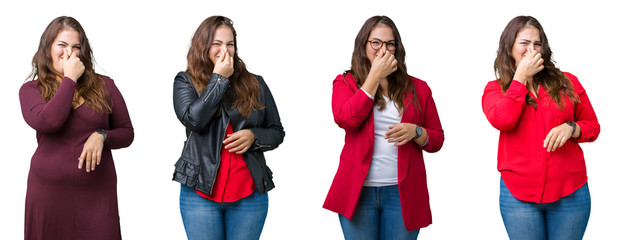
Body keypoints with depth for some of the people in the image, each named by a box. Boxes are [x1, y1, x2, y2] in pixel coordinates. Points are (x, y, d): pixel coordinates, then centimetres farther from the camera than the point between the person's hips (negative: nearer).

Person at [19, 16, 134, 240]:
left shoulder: (104, 86, 6)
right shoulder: (31, 89, 4)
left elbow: (126, 133, 10)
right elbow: (48, 122, -17)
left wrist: (102, 136, -11)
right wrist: (70, 78, -9)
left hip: (96, 195, 1)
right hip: (48, 194, 0)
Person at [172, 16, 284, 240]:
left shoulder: (255, 84, 9)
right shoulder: (185, 82, 4)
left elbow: (277, 132, 14)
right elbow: (193, 119, -15)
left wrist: (253, 136, -8)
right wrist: (219, 79, -10)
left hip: (250, 194, 2)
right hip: (201, 192, -1)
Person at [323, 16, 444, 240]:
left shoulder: (418, 88, 10)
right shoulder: (345, 83, 7)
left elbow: (437, 140, 12)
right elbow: (346, 119, -14)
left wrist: (415, 131, -11)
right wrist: (375, 76, -9)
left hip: (403, 193, 1)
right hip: (358, 190, -1)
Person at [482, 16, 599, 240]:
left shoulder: (567, 83, 7)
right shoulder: (495, 89, 5)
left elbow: (593, 127, 13)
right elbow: (502, 120, -16)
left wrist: (571, 128, -9)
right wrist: (521, 76, -8)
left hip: (570, 193, 1)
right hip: (519, 196, -1)